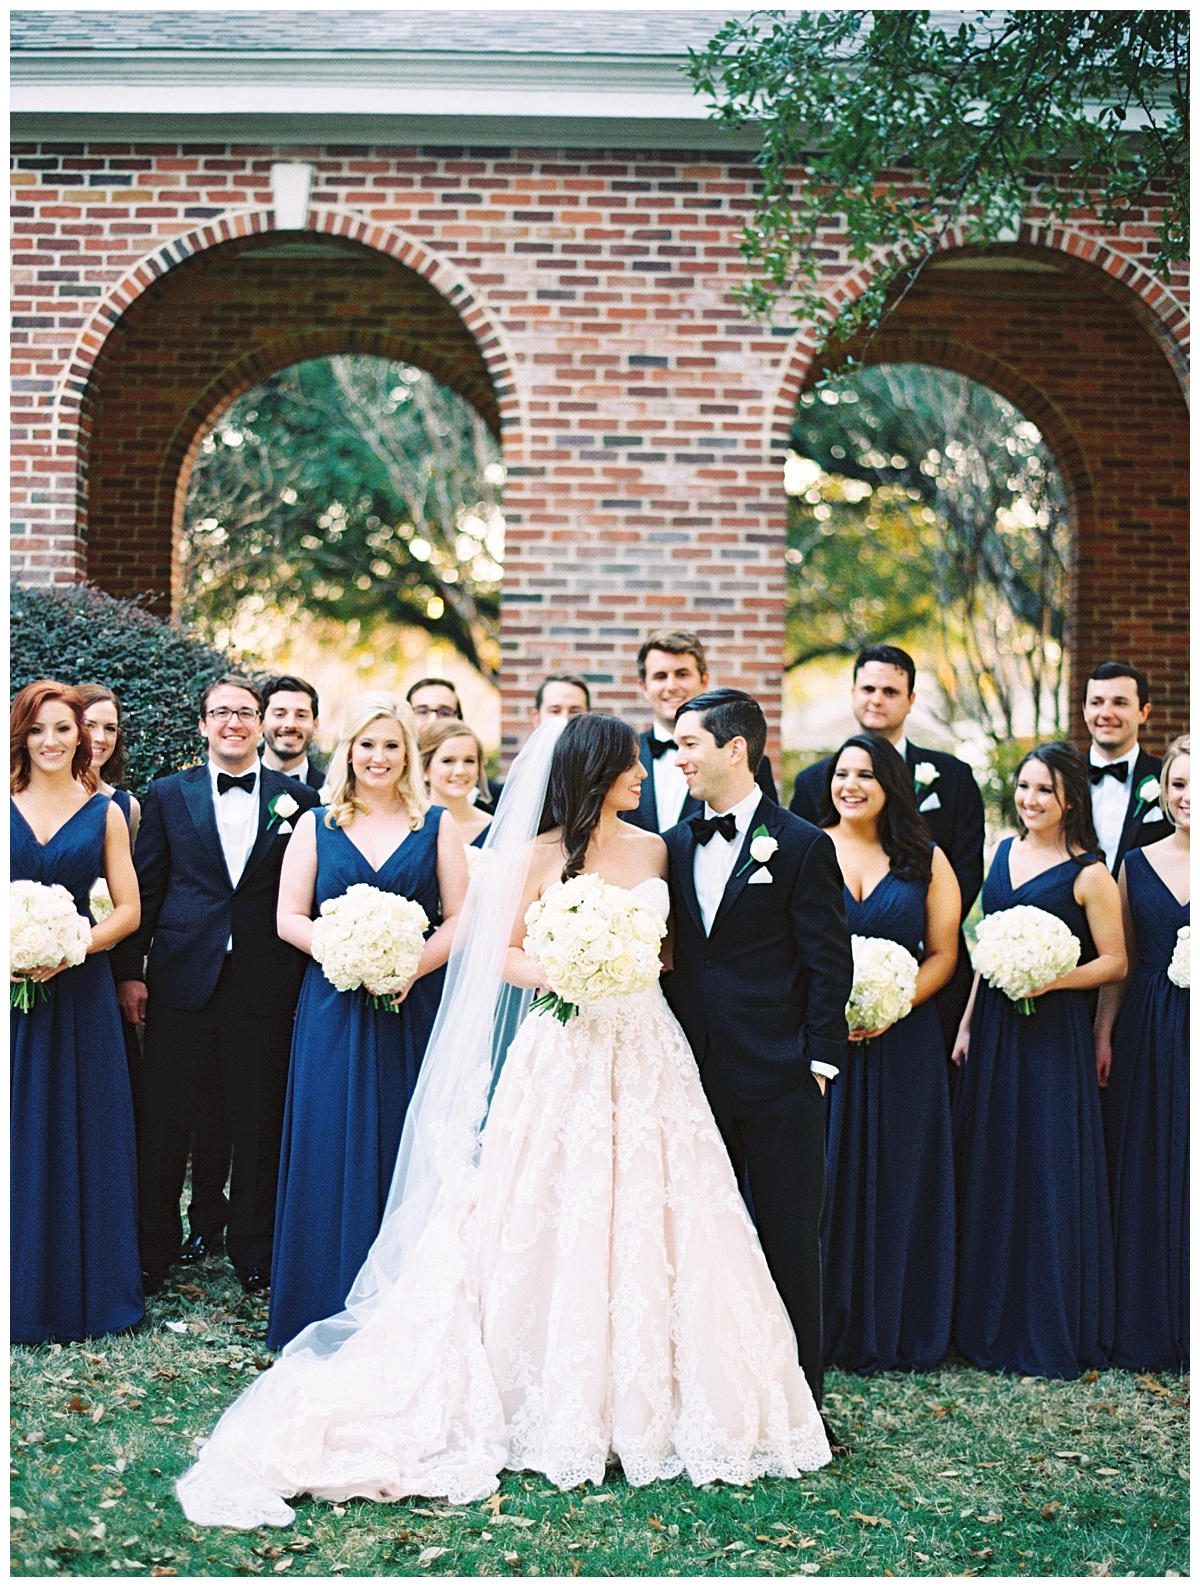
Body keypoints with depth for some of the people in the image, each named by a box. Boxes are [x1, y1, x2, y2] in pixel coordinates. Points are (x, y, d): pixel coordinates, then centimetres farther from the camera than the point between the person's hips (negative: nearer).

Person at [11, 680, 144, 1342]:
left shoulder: (105, 813, 6)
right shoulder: (6, 807, 5)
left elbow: (128, 910, 3)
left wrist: (68, 950, -12)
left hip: (79, 993, 0)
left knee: (80, 1135, 4)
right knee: (18, 1138, 2)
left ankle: (86, 1286, 16)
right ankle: (23, 1292, 14)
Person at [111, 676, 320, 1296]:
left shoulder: (297, 799, 5)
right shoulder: (168, 794, 7)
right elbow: (143, 889, 5)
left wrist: (309, 980, -1)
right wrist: (130, 971, 0)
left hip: (264, 987, 0)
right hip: (180, 982, 1)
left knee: (258, 1128, 7)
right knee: (161, 1123, 7)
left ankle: (253, 1254, 20)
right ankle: (153, 1250, 21)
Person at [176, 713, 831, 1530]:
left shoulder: (653, 849, 10)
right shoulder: (538, 857, -1)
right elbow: (501, 951, -1)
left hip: (647, 1052, 4)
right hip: (565, 1054, -4)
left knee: (649, 1218, 4)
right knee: (557, 1222, -1)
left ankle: (651, 1398, 15)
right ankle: (563, 1401, 10)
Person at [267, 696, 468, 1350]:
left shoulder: (437, 826, 7)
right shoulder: (315, 826, 8)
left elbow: (459, 919, 2)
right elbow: (289, 918, 3)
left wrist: (413, 965, -15)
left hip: (416, 1007, 0)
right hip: (334, 1008, 1)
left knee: (407, 1150, 1)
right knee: (331, 1151, 0)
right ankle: (331, 1311, 9)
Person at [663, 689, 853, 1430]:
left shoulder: (802, 845, -4)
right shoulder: (675, 847, 10)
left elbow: (829, 962, -5)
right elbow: (669, 957, 13)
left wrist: (818, 1060, -9)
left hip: (778, 1080, -4)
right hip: (696, 1075, 5)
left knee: (791, 1243, 4)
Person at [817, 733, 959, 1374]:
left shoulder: (926, 861, 6)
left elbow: (942, 953, 5)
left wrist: (896, 1004, -12)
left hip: (902, 1041, 1)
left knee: (898, 1182, 6)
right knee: (822, 1179, 1)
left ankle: (895, 1331, 17)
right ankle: (825, 1327, 12)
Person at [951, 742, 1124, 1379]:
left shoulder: (1088, 874, -10)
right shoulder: (1006, 851, 9)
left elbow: (1115, 962, -6)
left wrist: (1052, 979, -21)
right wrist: (968, 1023, 12)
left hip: (1053, 1035, -6)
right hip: (993, 1028, 6)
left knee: (1049, 1174, 0)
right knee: (989, 1171, 12)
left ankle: (1053, 1329, 14)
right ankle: (989, 1319, 25)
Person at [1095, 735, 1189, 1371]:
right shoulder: (1137, 864, 8)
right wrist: (1103, 1034, 5)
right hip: (1146, 1038, 3)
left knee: (1190, 1174, 3)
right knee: (1144, 1174, 9)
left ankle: (1190, 1327, 16)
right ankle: (1145, 1327, 21)